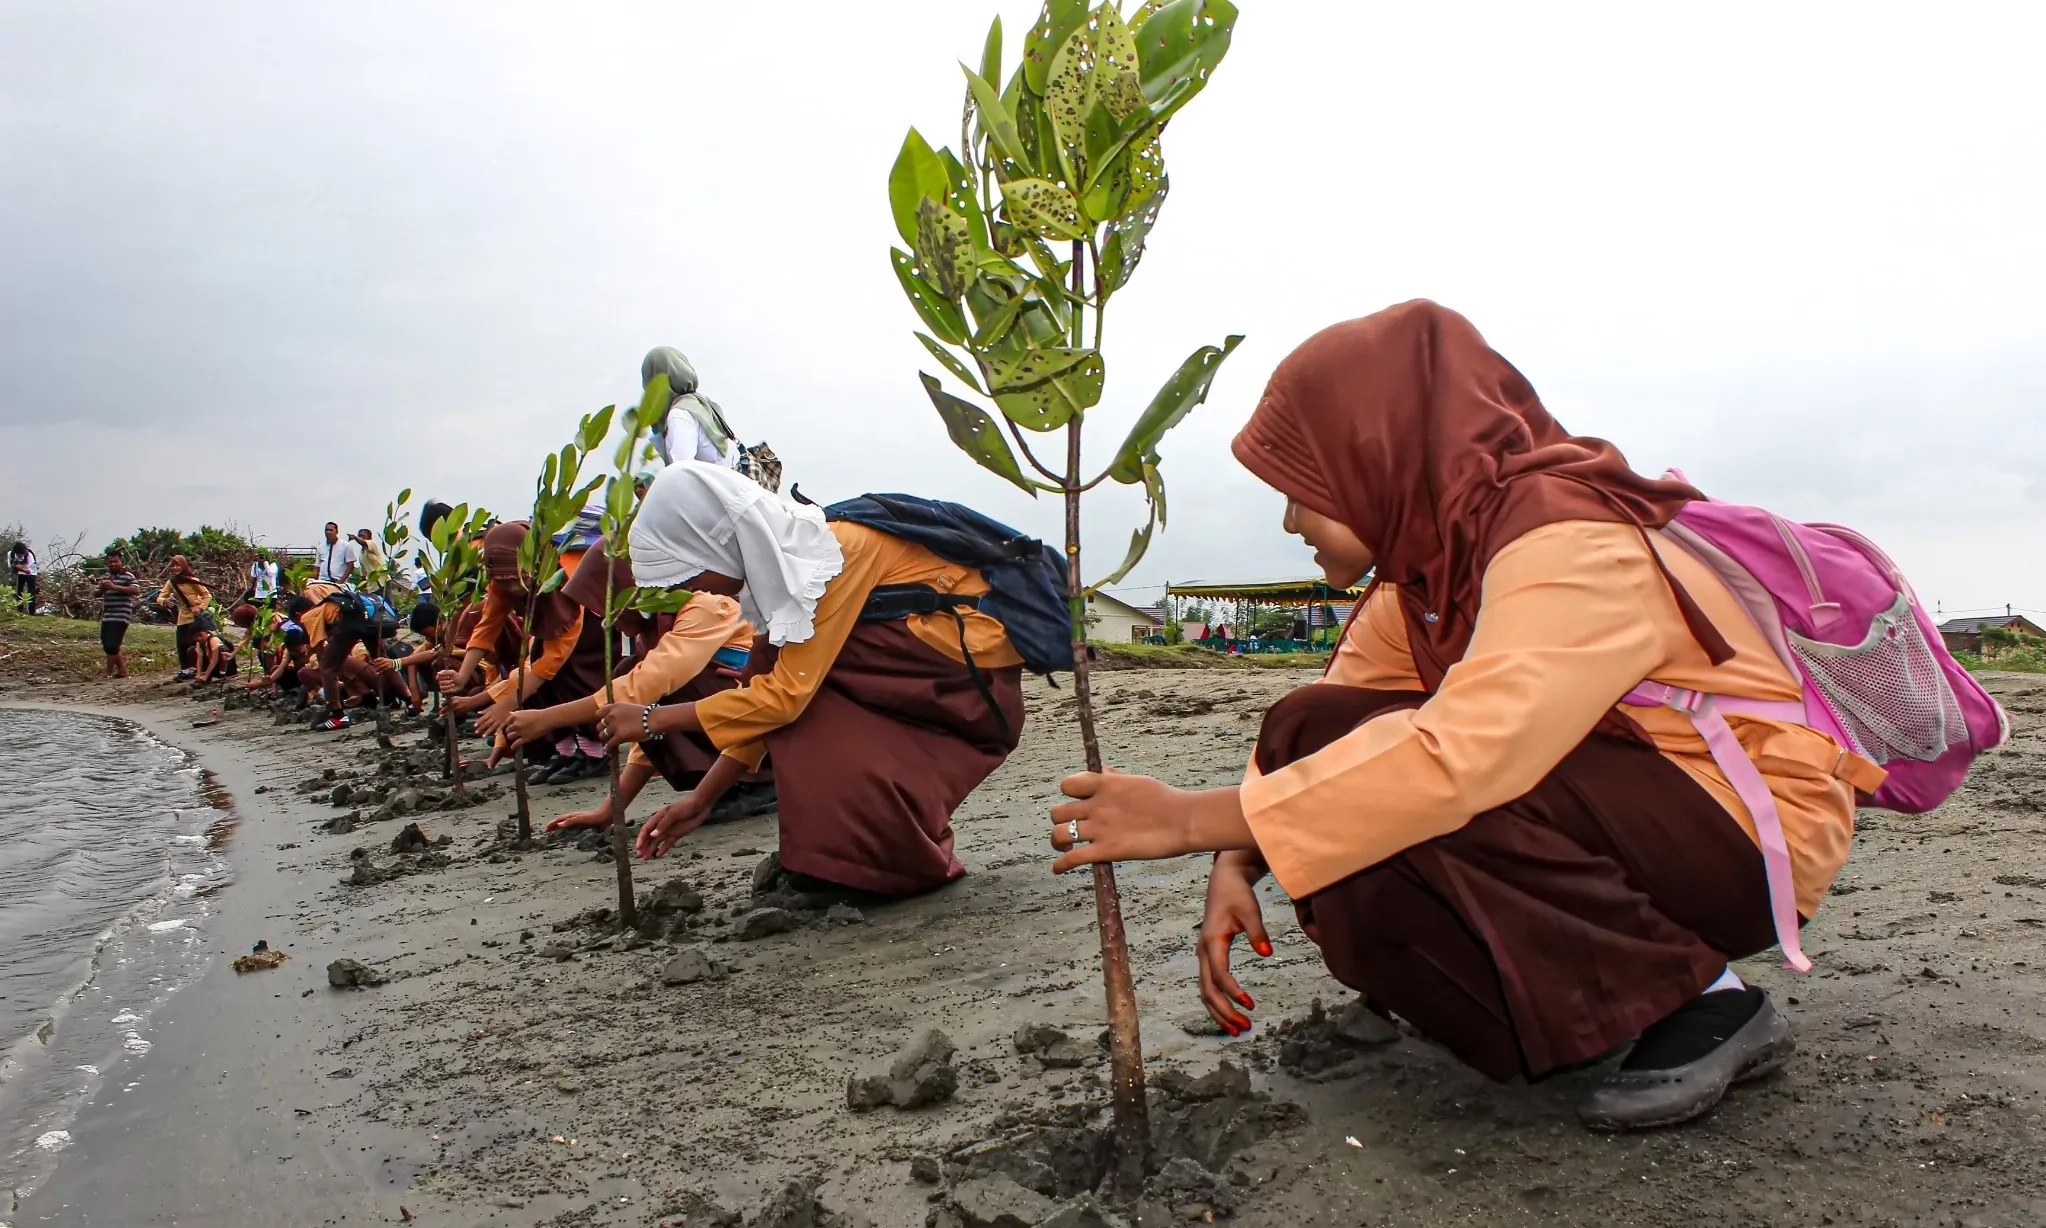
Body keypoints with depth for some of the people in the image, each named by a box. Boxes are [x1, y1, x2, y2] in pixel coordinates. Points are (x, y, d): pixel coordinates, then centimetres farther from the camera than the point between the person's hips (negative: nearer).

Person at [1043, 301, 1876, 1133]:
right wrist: (1233, 864, -17)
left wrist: (1193, 820, -37)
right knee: (1309, 734, -9)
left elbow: (1460, 759, -41)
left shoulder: (1574, 549, -27)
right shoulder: (1432, 564, 0)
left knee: (1404, 812, -33)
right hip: (1612, 797, 8)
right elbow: (1328, 708, 0)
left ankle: (1704, 1002, -11)